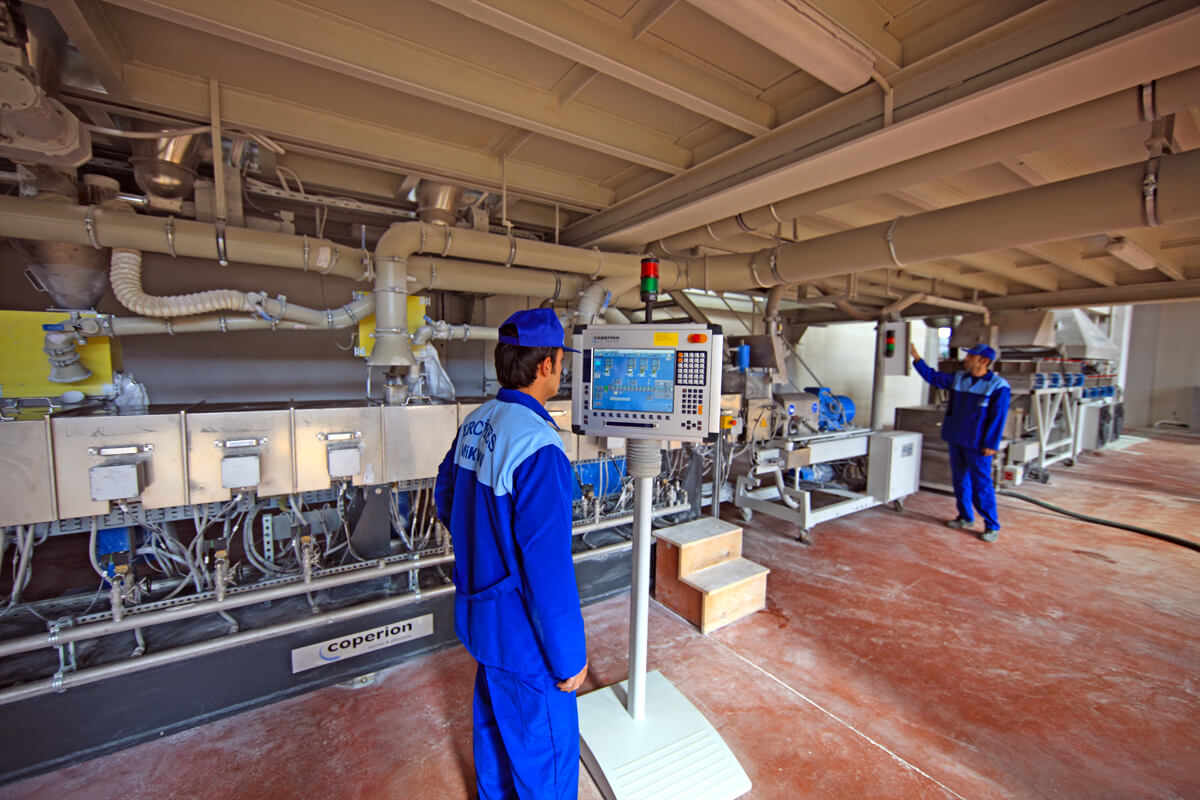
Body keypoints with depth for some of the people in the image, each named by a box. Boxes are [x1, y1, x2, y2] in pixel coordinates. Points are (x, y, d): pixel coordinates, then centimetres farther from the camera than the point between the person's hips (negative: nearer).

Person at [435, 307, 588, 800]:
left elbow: (445, 497, 10)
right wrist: (569, 657, -15)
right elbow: (549, 567, -28)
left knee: (494, 721, 31)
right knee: (545, 754, 16)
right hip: (522, 634, -8)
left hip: (479, 613, 9)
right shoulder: (538, 448, -31)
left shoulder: (475, 423, -4)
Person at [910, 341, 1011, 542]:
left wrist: (990, 444, -14)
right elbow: (932, 376, 17)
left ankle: (992, 526, 10)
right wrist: (916, 357, 11)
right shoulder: (958, 378, 6)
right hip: (956, 440, 6)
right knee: (960, 481, 14)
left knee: (981, 484, -3)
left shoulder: (998, 386, -11)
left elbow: (998, 418, -12)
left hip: (977, 445, -6)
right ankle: (965, 517, 27)